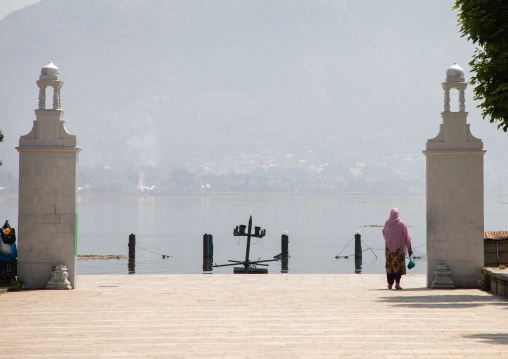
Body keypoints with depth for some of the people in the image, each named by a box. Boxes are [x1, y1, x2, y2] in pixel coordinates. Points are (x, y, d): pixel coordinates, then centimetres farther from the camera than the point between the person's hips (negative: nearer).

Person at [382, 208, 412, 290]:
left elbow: (384, 233, 10)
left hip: (389, 247, 1)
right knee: (399, 265, 0)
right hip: (399, 247, -1)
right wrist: (409, 248, 1)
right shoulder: (402, 224, -6)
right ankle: (397, 283, -17)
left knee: (389, 265, 13)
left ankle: (390, 284, 18)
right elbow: (407, 237, -5)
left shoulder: (387, 223, -6)